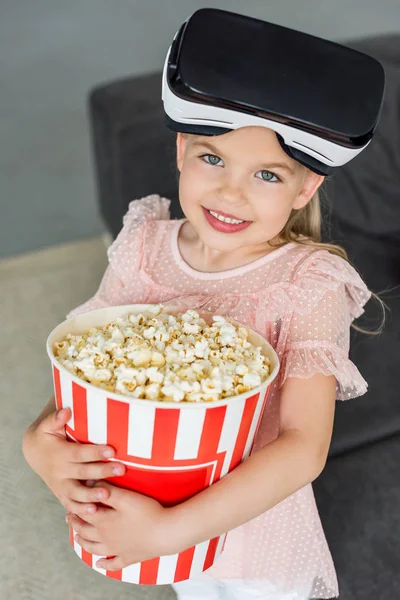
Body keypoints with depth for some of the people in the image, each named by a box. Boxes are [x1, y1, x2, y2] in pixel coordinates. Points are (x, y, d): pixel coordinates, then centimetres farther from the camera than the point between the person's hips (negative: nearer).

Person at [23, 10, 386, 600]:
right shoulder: (143, 247, -14)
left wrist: (167, 531, -35)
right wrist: (41, 442, -30)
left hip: (256, 518, -3)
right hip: (153, 501, 4)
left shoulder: (309, 285, -26)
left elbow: (305, 447, -30)